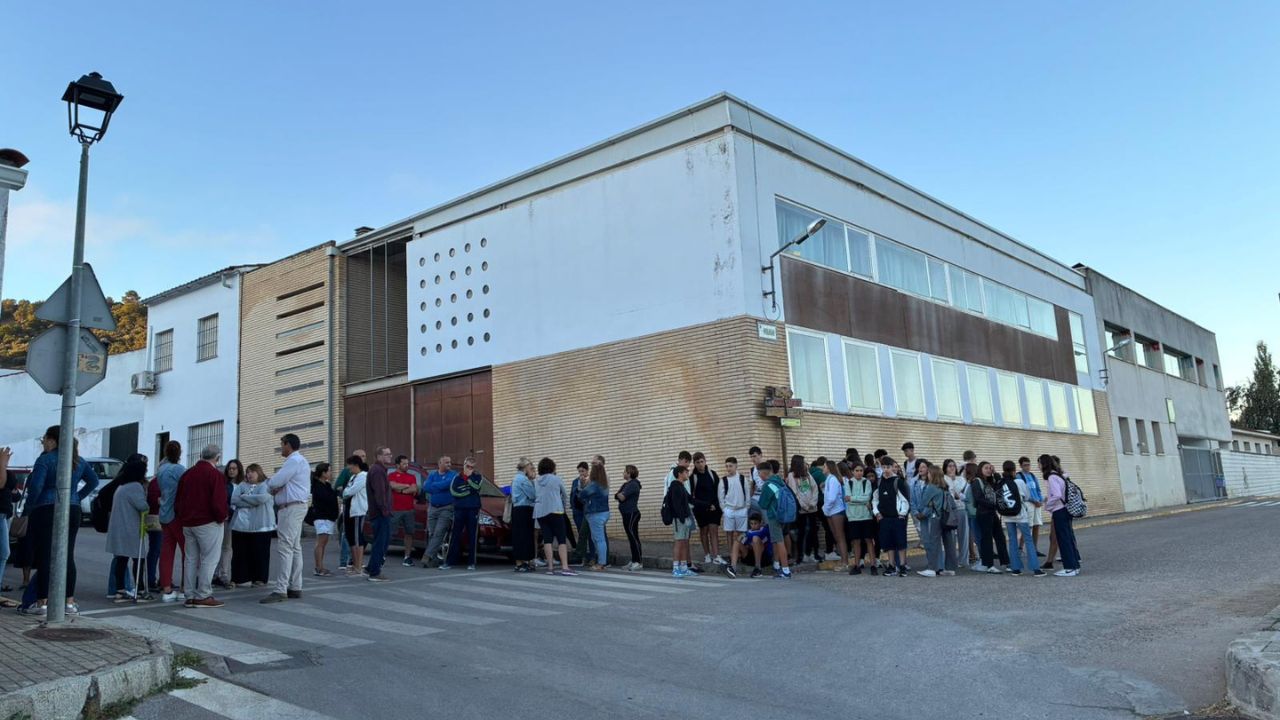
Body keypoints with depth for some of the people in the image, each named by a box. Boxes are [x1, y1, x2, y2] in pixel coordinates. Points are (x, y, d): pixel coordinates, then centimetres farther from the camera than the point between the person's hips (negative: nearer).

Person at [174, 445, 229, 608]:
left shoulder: (187, 474, 12)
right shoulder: (215, 475, -12)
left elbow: (177, 501, 15)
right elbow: (218, 502, -20)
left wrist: (181, 518, 22)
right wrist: (222, 517, -4)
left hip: (187, 524, 7)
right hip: (208, 523, -7)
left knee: (191, 559, 12)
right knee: (209, 559, -2)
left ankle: (190, 596, 14)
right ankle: (203, 596, -4)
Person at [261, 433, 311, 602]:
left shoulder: (293, 461, -14)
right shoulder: (301, 461, 20)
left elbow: (275, 482, -17)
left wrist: (270, 487, 6)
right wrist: (276, 488, 2)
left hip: (291, 508, -11)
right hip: (297, 506, 11)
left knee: (284, 548, -12)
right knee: (295, 548, 12)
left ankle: (280, 590, -13)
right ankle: (295, 588, 16)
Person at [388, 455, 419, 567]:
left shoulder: (411, 477, 14)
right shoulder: (391, 475, 3)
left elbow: (414, 489, -1)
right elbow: (393, 486, -15)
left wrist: (401, 489, -9)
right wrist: (407, 486, -4)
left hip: (409, 510, 4)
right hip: (395, 510, -4)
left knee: (409, 533, 5)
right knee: (388, 533, -4)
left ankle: (407, 556, 11)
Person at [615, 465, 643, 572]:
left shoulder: (633, 484, -14)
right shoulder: (626, 484, 16)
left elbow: (622, 497, -19)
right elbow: (616, 496, 15)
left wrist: (618, 494, 1)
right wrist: (618, 494, -5)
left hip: (632, 514, -10)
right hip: (627, 514, 10)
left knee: (634, 537, -7)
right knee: (631, 538, 12)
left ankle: (639, 562, -5)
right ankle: (634, 560, 18)